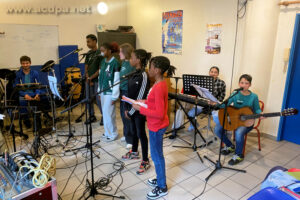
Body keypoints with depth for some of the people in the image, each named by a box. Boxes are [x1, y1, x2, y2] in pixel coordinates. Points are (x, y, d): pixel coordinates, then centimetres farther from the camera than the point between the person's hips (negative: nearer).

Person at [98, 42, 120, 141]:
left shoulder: (115, 63, -13)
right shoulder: (102, 62, 9)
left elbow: (116, 81, -15)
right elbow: (100, 77, 15)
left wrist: (114, 96, -16)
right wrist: (99, 91, 14)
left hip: (110, 92, -7)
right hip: (103, 92, 7)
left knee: (109, 113, -3)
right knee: (105, 112, 13)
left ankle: (113, 134, 13)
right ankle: (107, 132, 27)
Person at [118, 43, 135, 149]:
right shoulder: (123, 63, 10)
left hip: (128, 92, -9)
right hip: (122, 91, 9)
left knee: (127, 115, -3)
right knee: (123, 113, 17)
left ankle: (130, 140, 10)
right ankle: (126, 134, 35)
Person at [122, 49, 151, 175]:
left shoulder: (144, 76, -20)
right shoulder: (135, 74, 6)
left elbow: (141, 97, -21)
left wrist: (131, 112, -15)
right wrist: (127, 109, 9)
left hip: (139, 110, -8)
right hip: (132, 108, 8)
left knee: (141, 134, 1)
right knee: (133, 131, 22)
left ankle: (145, 161, 15)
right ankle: (134, 152, 42)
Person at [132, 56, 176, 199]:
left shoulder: (159, 88, -27)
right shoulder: (160, 83, 4)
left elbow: (159, 113, -27)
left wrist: (140, 109, -23)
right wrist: (145, 101, 6)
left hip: (157, 126, -10)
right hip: (156, 125, 10)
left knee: (156, 156, 6)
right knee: (157, 154, 23)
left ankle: (162, 188, 24)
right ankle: (160, 179, 41)